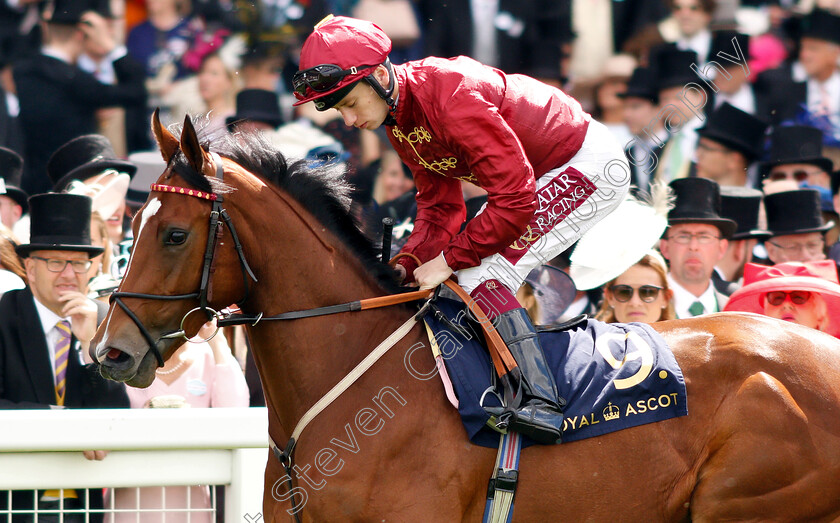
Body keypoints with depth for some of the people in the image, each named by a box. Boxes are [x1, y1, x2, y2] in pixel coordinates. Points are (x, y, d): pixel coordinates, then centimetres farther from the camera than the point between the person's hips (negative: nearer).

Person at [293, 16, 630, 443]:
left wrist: (449, 260, -23)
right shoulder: (397, 117, 1)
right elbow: (439, 205, 7)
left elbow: (515, 200, -31)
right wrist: (408, 264, -9)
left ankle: (542, 402, -26)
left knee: (481, 276, -20)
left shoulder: (451, 97, -30)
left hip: (592, 165, -10)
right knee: (465, 272, 10)